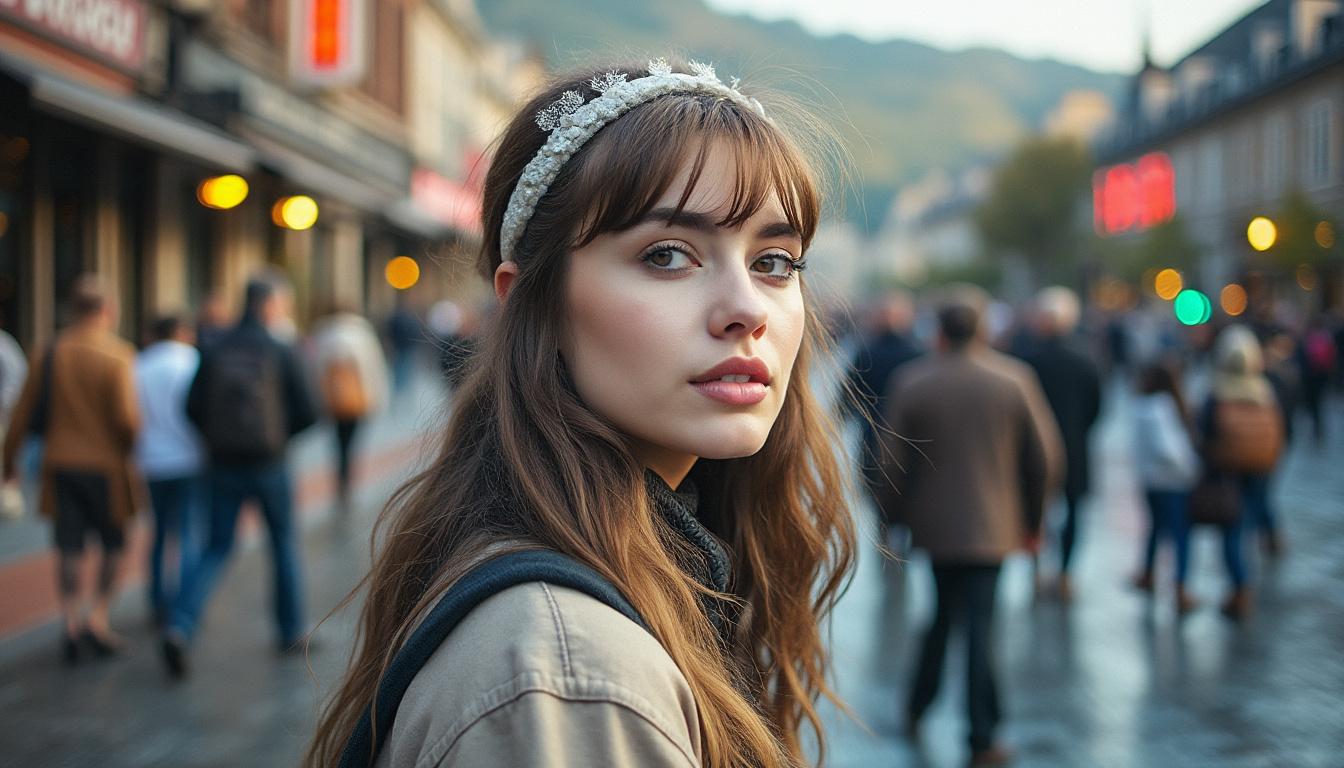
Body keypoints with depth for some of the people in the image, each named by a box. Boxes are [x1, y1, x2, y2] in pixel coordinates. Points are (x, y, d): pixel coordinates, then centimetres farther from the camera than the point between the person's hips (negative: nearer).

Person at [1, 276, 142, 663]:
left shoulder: (48, 354, 2)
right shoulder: (117, 355, -12)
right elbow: (126, 415, -18)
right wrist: (135, 444, 2)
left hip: (60, 463, 4)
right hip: (106, 464, -4)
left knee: (69, 547, 8)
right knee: (113, 544, 11)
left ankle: (72, 621, 0)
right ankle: (98, 618, 4)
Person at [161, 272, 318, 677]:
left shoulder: (215, 351, 1)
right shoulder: (280, 353, -9)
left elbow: (193, 408, -2)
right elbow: (307, 412, -9)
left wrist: (219, 440, 13)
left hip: (224, 465, 3)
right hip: (268, 464, -3)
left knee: (216, 550, 10)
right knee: (285, 543, 16)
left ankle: (179, 627, -9)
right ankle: (291, 631, 23)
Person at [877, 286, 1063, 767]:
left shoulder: (911, 382, -4)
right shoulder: (1014, 379, -4)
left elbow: (895, 462, -3)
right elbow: (1045, 457, 0)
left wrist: (895, 516, 11)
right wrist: (1033, 519, 12)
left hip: (933, 524, 1)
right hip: (992, 524, -1)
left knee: (945, 612, 20)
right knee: (978, 625, 0)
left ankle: (917, 709, 26)